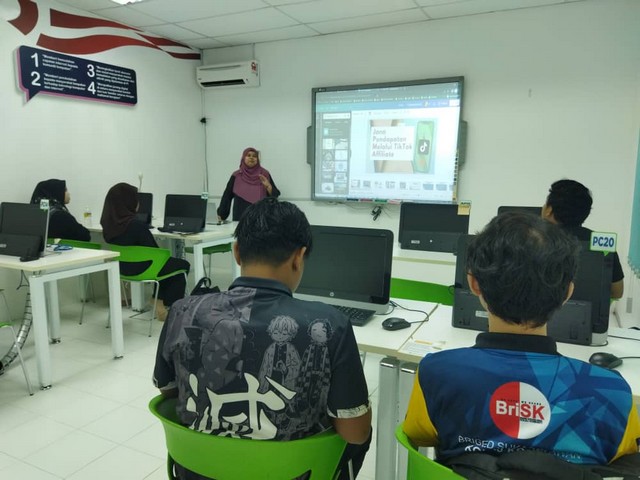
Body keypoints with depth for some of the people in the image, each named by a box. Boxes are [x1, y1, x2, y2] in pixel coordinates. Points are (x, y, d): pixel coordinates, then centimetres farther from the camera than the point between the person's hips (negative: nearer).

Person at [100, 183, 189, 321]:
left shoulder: (108, 223, -4)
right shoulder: (135, 224, -28)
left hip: (122, 267, 8)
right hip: (140, 268, -8)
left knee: (169, 261, 30)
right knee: (183, 265, 15)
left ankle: (160, 301, 34)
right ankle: (168, 307, 20)